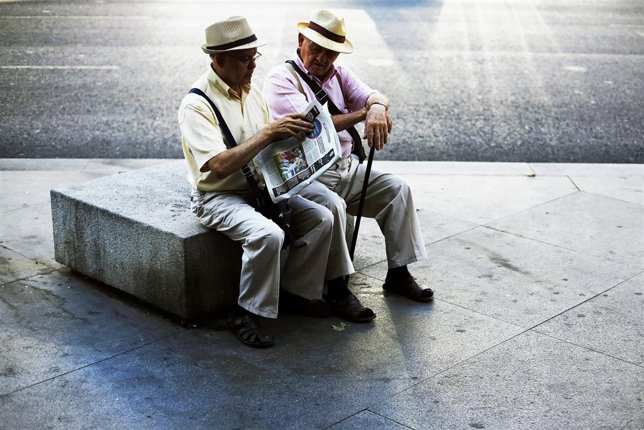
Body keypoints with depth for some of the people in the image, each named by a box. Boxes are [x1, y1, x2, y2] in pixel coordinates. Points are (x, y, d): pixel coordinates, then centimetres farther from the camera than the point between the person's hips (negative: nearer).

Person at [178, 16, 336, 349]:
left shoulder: (251, 90, 6)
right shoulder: (196, 105, -18)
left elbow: (271, 144, 14)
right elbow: (219, 165, -30)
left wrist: (291, 132, -9)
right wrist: (268, 134, -30)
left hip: (259, 186, 8)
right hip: (218, 196, -8)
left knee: (321, 218, -7)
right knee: (268, 234, -33)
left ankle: (294, 287, 10)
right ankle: (247, 314, -15)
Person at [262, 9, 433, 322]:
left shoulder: (339, 74, 13)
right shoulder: (281, 79, -8)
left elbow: (374, 96, -4)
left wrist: (377, 107, -30)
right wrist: (362, 114, -17)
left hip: (346, 168, 7)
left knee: (397, 188, -5)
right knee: (331, 204, -34)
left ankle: (398, 274, 3)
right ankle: (337, 290, -22)